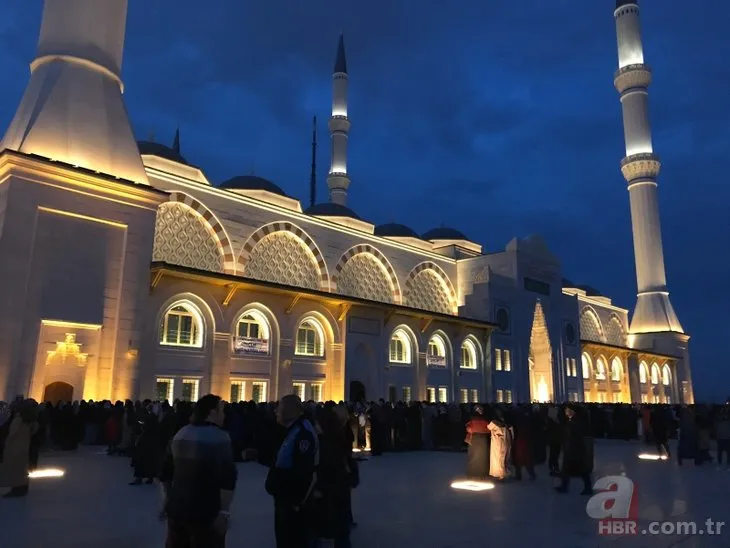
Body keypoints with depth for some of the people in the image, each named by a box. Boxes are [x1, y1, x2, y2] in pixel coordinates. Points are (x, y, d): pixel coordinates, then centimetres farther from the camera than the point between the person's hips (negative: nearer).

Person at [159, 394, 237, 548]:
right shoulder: (220, 438, -13)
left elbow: (165, 472, 16)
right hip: (205, 513, -7)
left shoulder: (180, 434, 9)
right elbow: (227, 478, -21)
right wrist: (224, 512, -18)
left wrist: (168, 498, 26)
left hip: (177, 508, 7)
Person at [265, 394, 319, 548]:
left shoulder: (303, 432, -23)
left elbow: (303, 470, -28)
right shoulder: (291, 430, 13)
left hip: (294, 500, -10)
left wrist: (297, 500, -26)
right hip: (285, 496, 10)